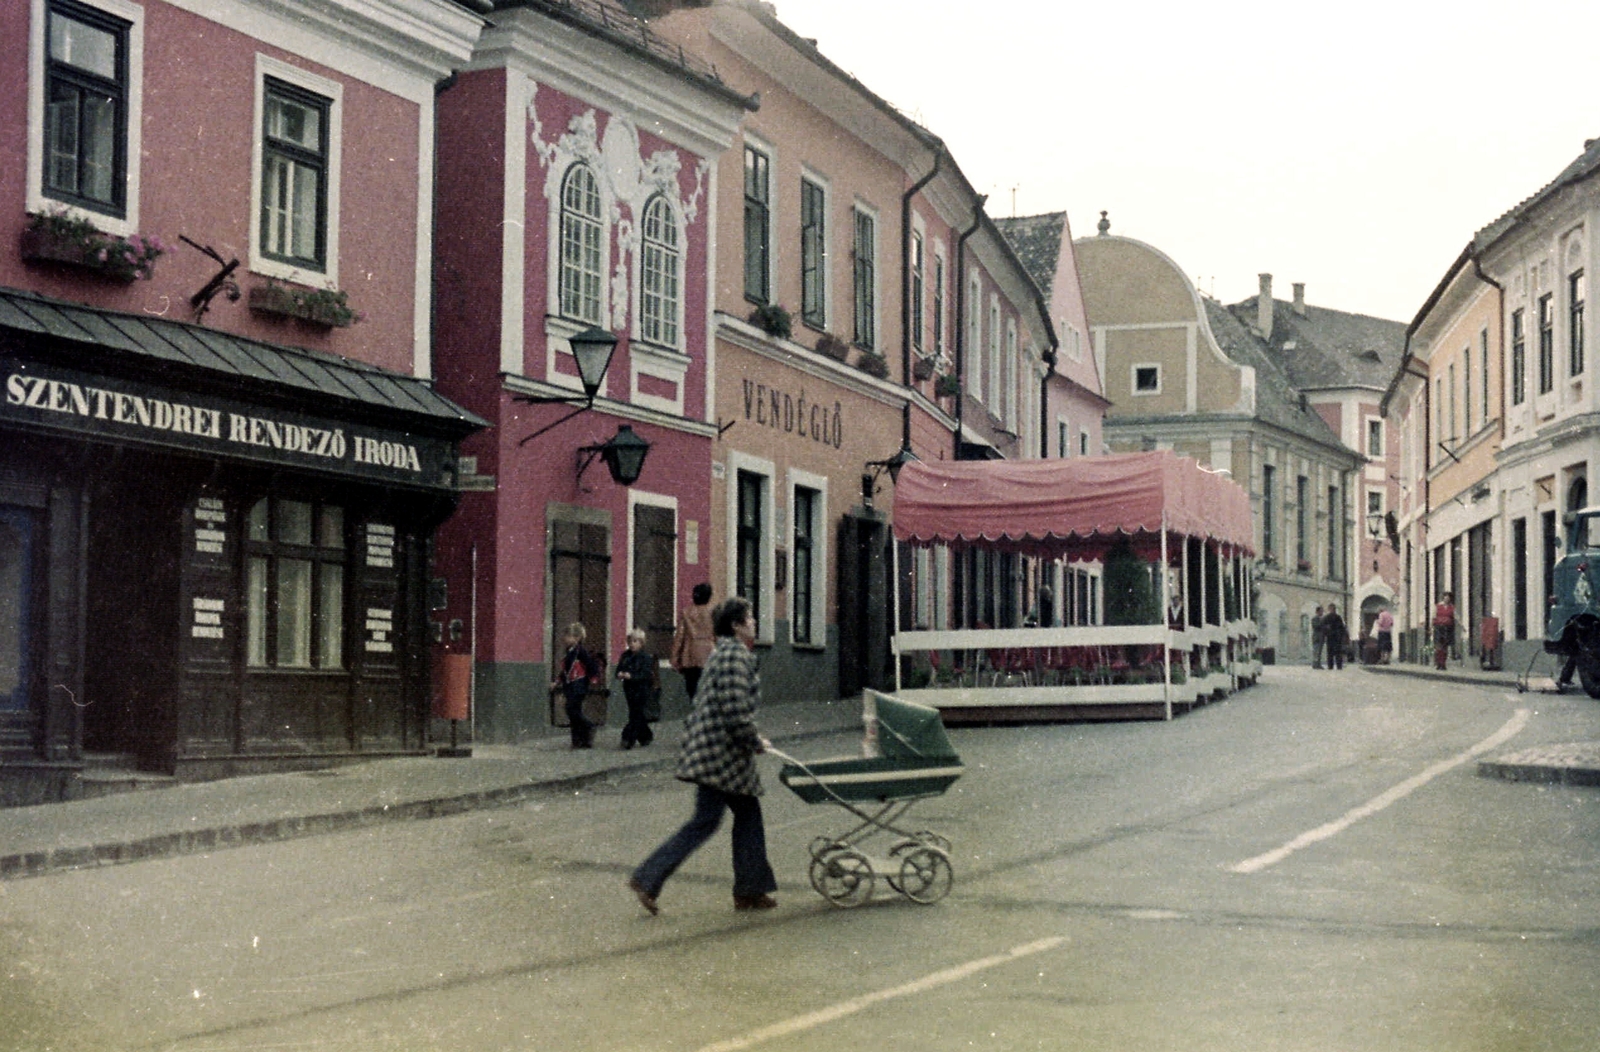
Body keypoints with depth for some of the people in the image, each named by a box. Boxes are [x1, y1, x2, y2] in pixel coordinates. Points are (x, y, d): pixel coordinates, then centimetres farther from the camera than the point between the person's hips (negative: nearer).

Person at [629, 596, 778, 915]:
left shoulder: (723, 653, 16)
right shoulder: (735, 655, -15)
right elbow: (735, 710, -23)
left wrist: (752, 739, 19)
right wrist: (755, 742, -10)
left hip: (710, 749, 10)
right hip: (721, 753, -10)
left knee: (748, 813, 12)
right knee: (705, 821, -7)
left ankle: (750, 891, 15)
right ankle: (648, 878, -5)